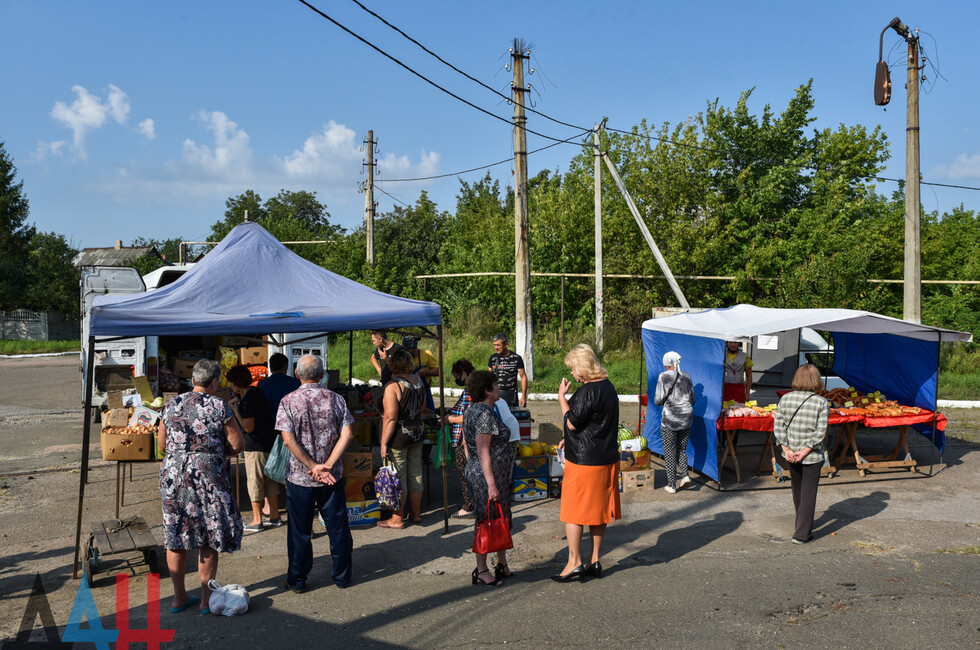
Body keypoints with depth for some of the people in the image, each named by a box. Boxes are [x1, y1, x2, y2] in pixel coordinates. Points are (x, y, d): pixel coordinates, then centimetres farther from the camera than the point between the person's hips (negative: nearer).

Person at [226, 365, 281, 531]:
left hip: (256, 445, -10)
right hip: (268, 442, 10)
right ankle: (276, 517, 22)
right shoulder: (254, 392, 11)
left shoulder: (248, 398, -19)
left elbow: (248, 427, -20)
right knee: (269, 480, 15)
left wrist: (235, 410, -13)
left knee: (254, 481, 0)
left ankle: (257, 521, 8)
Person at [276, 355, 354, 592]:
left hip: (299, 477, -1)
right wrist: (328, 465, -13)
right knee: (338, 527, 12)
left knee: (299, 530, 10)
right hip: (333, 477, 1)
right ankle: (342, 576, 21)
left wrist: (313, 466, -13)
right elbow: (346, 435, -10)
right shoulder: (335, 399, -2)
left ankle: (297, 580, 19)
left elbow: (289, 440, -15)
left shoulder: (288, 401, -7)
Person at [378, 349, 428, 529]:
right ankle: (416, 514, 27)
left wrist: (383, 443, -17)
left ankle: (397, 519, 11)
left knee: (397, 478, 2)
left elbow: (390, 417, -21)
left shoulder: (393, 386, -18)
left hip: (398, 438, -7)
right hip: (417, 433, 7)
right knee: (415, 474, 15)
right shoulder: (418, 381, 3)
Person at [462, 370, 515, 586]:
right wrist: (491, 485, -23)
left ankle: (502, 566, 28)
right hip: (488, 476, -10)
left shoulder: (472, 411, 11)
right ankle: (481, 571, 12)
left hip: (476, 473, 10)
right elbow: (483, 452, -23)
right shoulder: (485, 415, -20)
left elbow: (467, 446, 17)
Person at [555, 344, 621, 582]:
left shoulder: (589, 391, -20)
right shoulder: (608, 386, 10)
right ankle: (595, 561, 21)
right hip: (606, 458, 9)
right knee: (598, 511, 14)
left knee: (573, 512, 1)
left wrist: (561, 397, -8)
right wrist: (571, 439, 19)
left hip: (584, 461, -9)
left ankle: (574, 563, 4)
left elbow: (572, 422, -18)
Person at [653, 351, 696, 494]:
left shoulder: (663, 376, -8)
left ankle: (672, 485, 7)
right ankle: (685, 475, -1)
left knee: (669, 452, 5)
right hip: (687, 417, 4)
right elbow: (692, 400, 12)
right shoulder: (686, 376, 6)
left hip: (669, 418, -4)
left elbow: (658, 400, -10)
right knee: (681, 449, 18)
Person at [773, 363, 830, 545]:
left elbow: (778, 426, -7)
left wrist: (786, 449, -9)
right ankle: (801, 534, 6)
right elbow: (820, 431, -16)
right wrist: (805, 451, -15)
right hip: (813, 456, -3)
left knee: (797, 491, 20)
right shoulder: (822, 403, -10)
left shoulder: (785, 399, -3)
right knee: (808, 493, 6)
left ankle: (803, 527, 38)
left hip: (790, 454, 3)